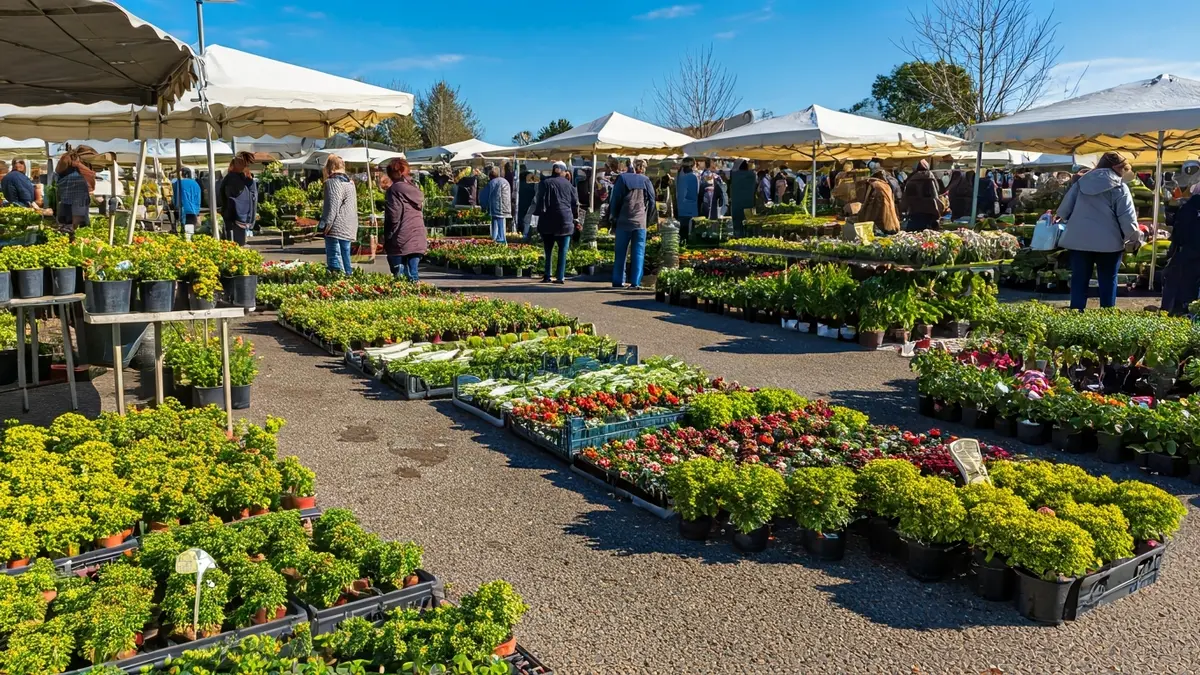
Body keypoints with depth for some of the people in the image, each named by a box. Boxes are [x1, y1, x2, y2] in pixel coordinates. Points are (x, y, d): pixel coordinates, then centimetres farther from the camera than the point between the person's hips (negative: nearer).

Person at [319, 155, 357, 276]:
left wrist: (326, 225, -12)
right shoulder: (350, 183, 17)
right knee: (345, 257, 15)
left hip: (336, 229, -9)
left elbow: (332, 206, -17)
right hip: (349, 229, 9)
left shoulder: (332, 182, -10)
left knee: (335, 261, -8)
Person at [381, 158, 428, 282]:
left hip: (401, 241, -6)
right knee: (413, 274, 8)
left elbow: (393, 217, -14)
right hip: (418, 239, 6)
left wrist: (387, 239, -4)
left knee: (400, 276, -2)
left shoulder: (394, 190, -9)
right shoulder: (415, 189, 13)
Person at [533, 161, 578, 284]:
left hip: (548, 221, -1)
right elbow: (575, 202, 9)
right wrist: (575, 217, 18)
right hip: (565, 221, 1)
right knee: (563, 250, 2)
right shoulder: (569, 184, 7)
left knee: (548, 250, 8)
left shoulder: (545, 183, 0)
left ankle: (547, 276, 6)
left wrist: (538, 213, 4)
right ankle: (561, 277, -3)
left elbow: (541, 201, -4)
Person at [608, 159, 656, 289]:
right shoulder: (646, 180, 6)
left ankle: (618, 281, 9)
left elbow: (615, 200, 1)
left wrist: (613, 219, 6)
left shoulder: (622, 178, 3)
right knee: (638, 253, 1)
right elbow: (652, 201, 7)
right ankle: (636, 282, -5)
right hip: (640, 222, 0)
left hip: (623, 222, 0)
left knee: (620, 253, 8)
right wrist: (648, 218, 17)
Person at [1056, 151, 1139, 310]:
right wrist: (1134, 237, 9)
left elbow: (1063, 212, 8)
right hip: (1108, 242, -3)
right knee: (1108, 282, 9)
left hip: (1078, 240, 3)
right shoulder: (1119, 188, -2)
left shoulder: (1081, 182, 9)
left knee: (1079, 282, 7)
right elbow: (1127, 219, -8)